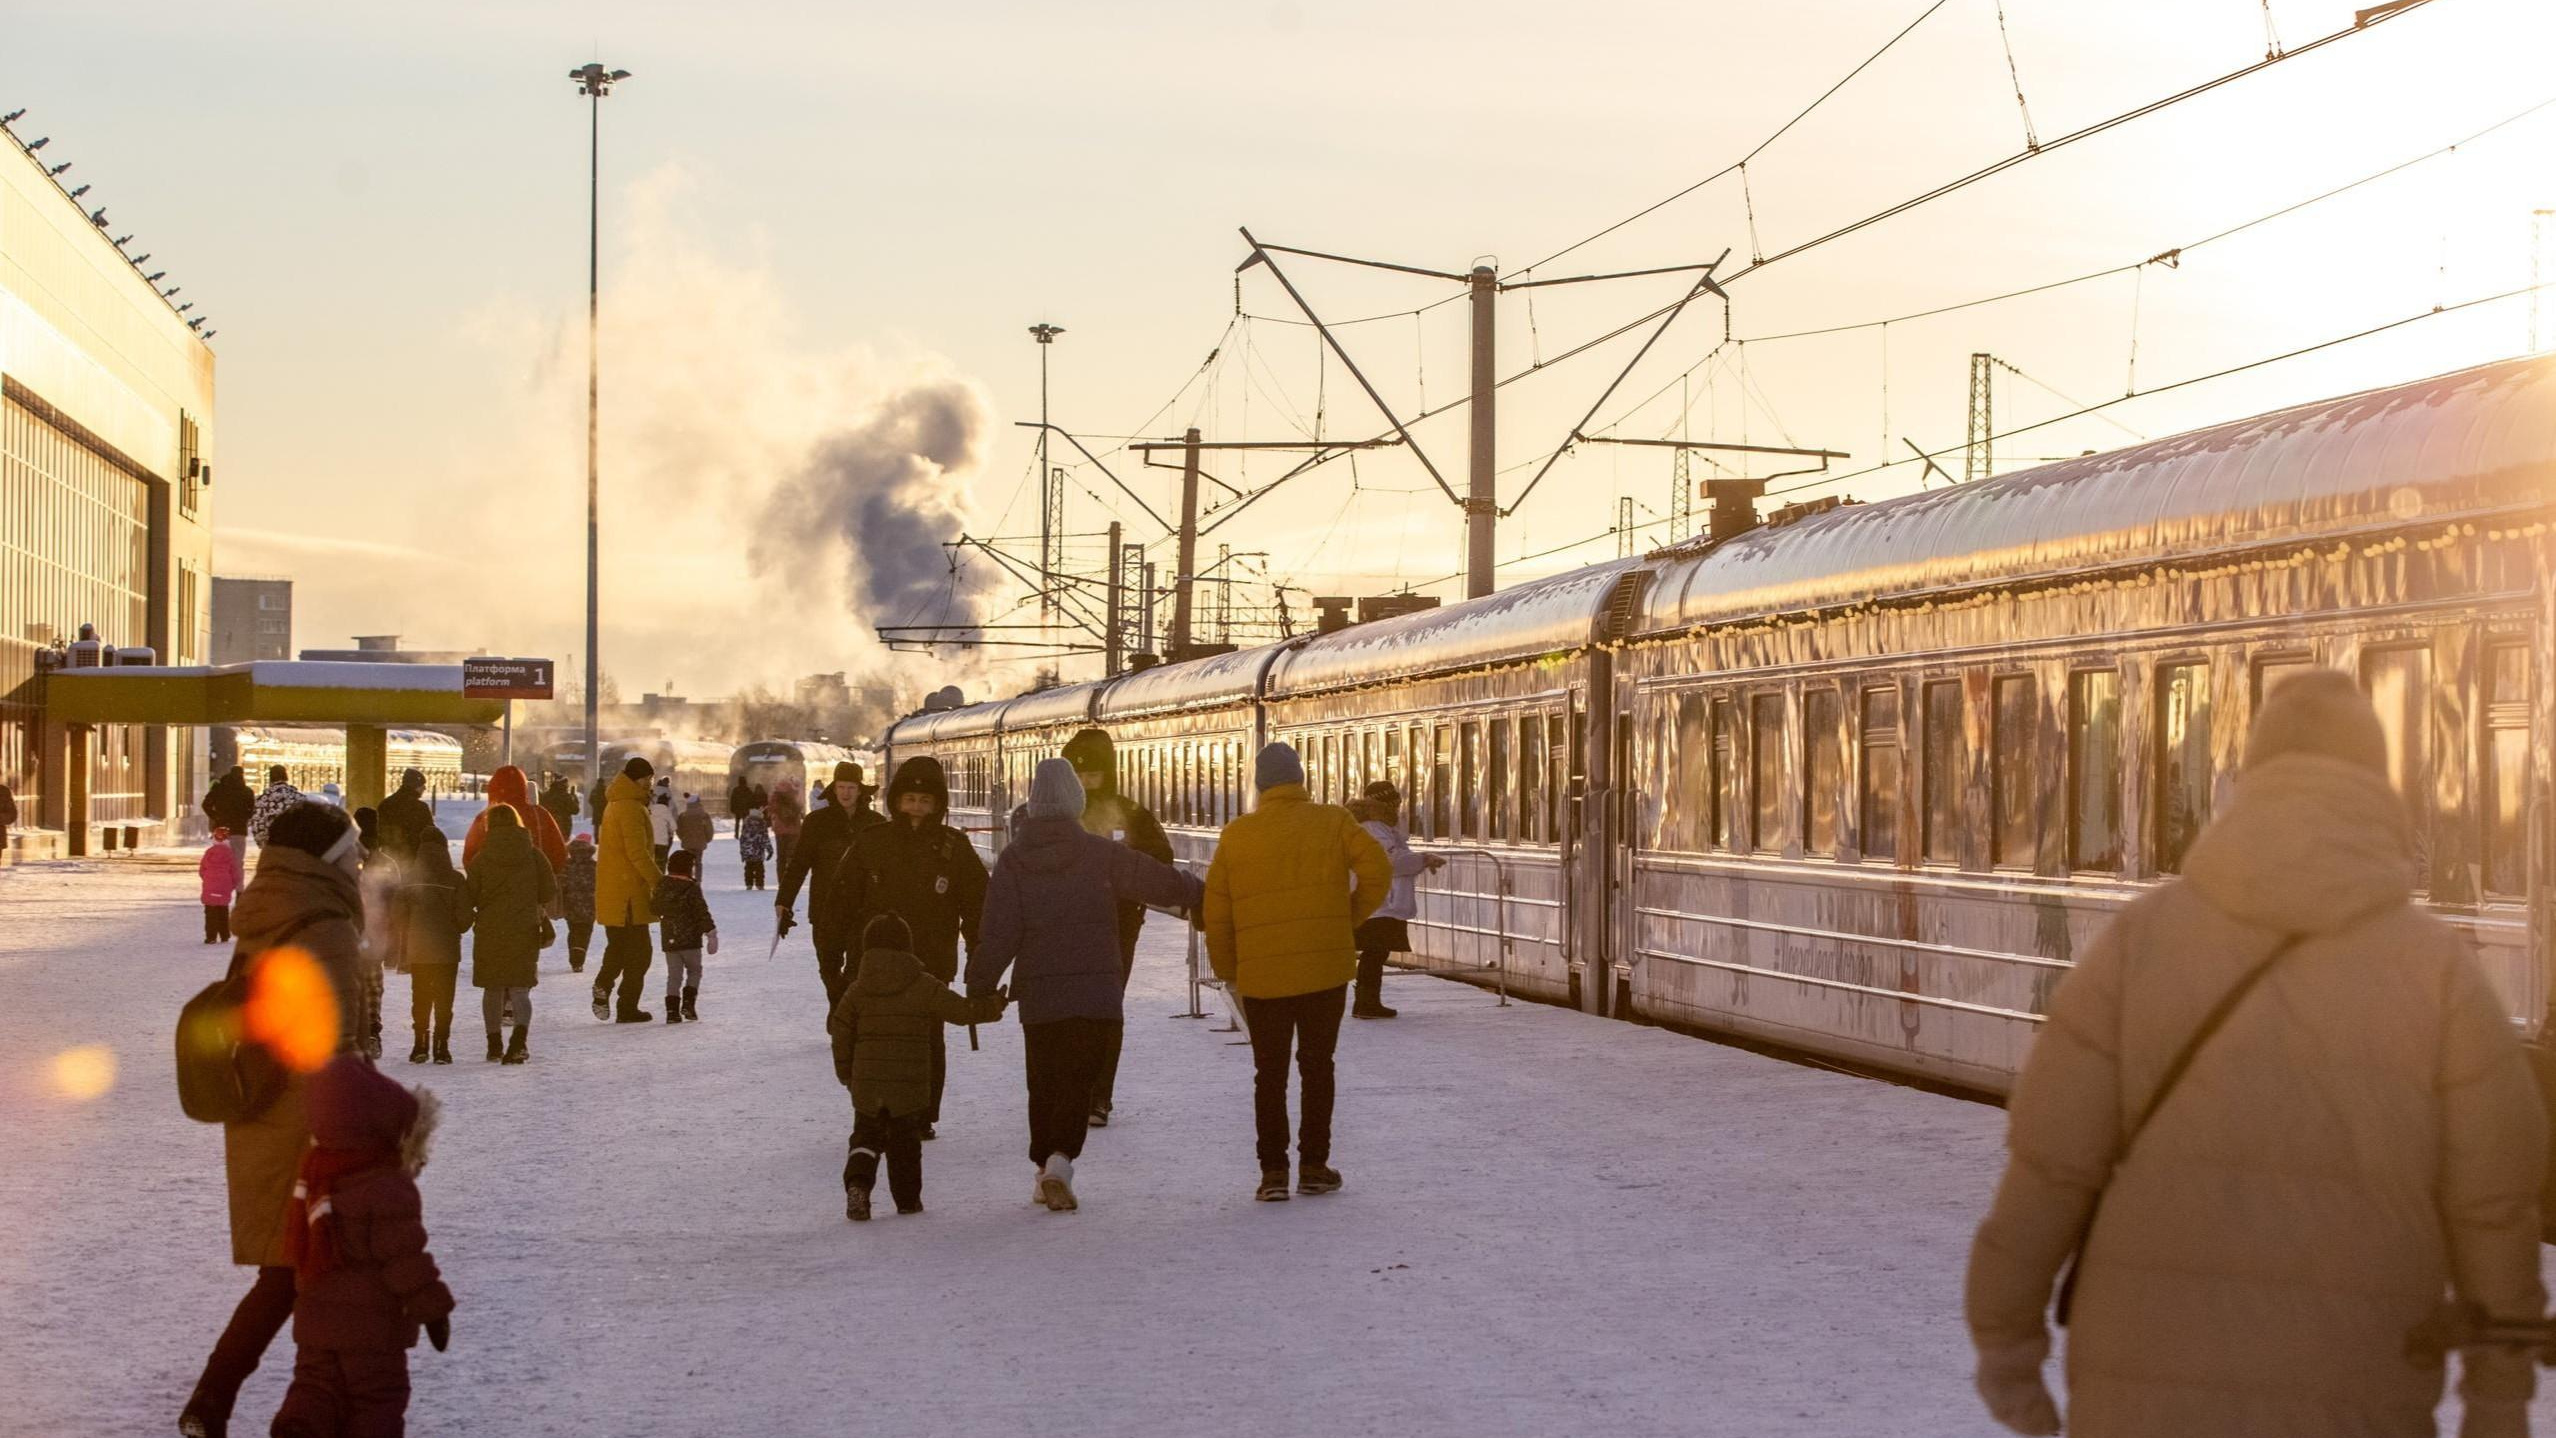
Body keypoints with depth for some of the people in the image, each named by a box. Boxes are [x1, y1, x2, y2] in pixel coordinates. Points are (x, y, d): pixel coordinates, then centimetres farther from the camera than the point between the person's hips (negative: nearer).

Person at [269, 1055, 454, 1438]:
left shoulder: (311, 1177, 4)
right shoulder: (389, 1191, -20)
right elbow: (406, 1259, -19)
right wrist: (433, 1307, -10)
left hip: (315, 1317, 6)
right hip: (373, 1325, -6)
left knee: (316, 1384, 11)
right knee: (377, 1399, 4)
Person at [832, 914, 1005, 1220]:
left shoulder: (857, 990, 2)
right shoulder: (924, 987, -5)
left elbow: (841, 1032, 3)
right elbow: (962, 1010, -3)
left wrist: (846, 1074, 14)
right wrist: (993, 1005, 15)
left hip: (867, 1083, 1)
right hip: (910, 1083, -1)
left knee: (866, 1135, 11)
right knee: (905, 1140, 11)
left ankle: (857, 1183, -13)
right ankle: (908, 1199, 17)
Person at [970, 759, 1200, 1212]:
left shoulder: (1012, 860, -1)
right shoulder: (1102, 854, -5)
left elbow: (997, 935, -5)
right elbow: (1164, 881, 3)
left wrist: (978, 987, 4)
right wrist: (1203, 894, 22)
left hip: (1037, 996, 2)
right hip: (1096, 992, -2)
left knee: (1044, 1082, 15)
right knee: (1079, 1080, -2)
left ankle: (1045, 1169, 19)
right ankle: (1060, 1161, -22)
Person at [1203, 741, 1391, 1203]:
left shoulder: (1236, 835, 0)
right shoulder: (1332, 823, -2)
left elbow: (1216, 912, 2)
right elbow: (1377, 871, -11)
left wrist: (1227, 970, 13)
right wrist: (1350, 919, 4)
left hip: (1261, 976, 0)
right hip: (1325, 970, 0)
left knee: (1270, 1073, 10)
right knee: (1317, 1065, 14)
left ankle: (1273, 1172, 6)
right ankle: (1314, 1165, 14)